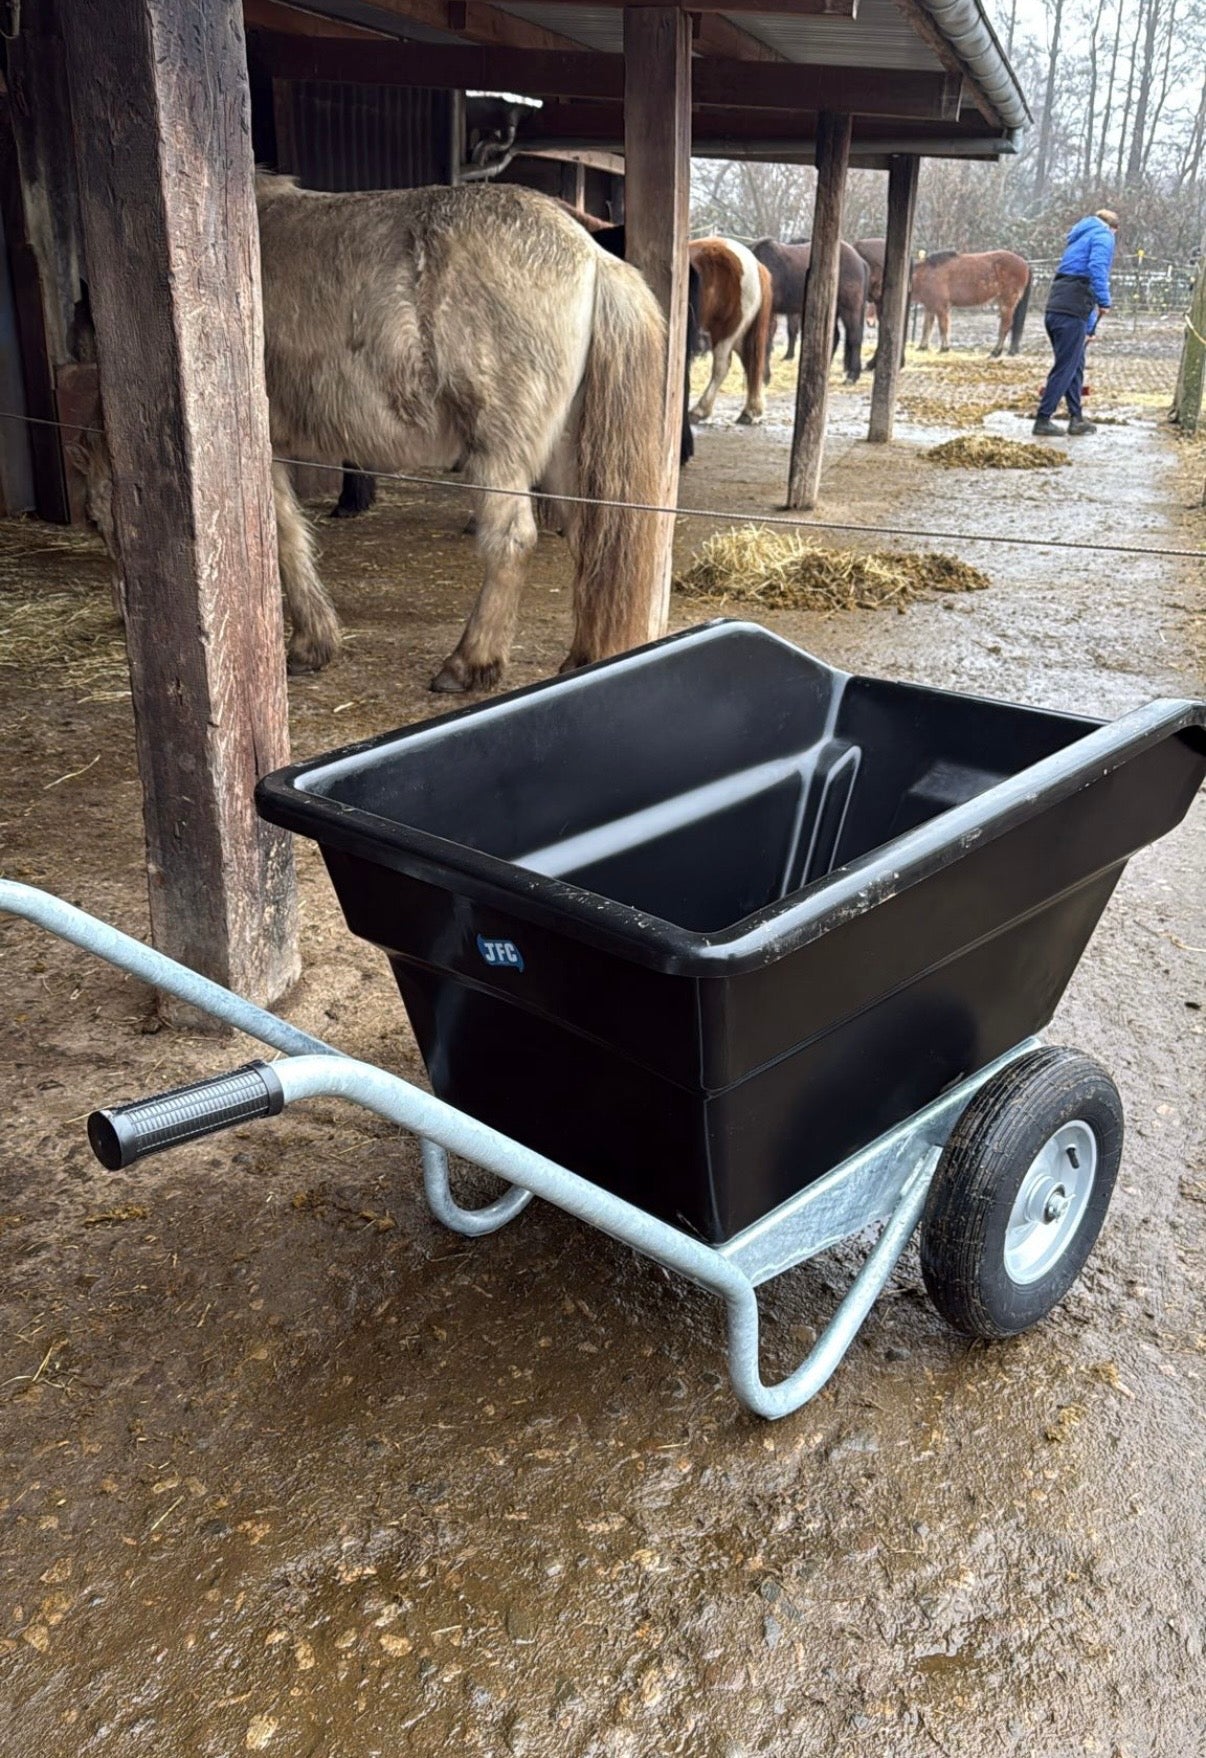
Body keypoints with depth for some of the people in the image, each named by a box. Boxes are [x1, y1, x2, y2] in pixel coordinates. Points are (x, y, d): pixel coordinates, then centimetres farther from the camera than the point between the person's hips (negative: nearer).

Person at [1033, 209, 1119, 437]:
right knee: (1065, 368, -3)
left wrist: (1088, 328, 40)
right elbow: (1097, 268, -17)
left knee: (1075, 365, 16)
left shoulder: (1081, 237, 32)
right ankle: (1042, 420, -1)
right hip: (1072, 309, -9)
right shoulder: (1104, 236, 4)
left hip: (1055, 307, 9)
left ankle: (1076, 419, 19)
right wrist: (1104, 301, -15)